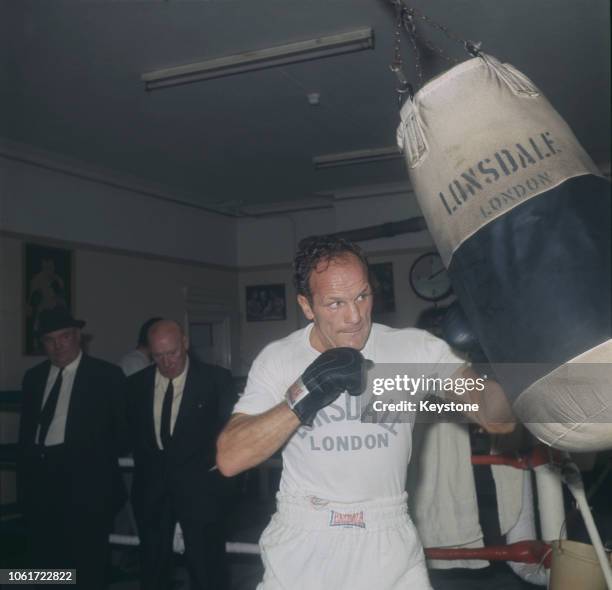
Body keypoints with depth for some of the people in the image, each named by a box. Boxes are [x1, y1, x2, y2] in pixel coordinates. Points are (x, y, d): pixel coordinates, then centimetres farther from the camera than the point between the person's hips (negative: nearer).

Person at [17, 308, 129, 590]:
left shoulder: (107, 375, -2)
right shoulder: (33, 376, 13)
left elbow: (122, 431, 1)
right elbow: (25, 431, 16)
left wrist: (96, 460, -5)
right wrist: (24, 478, 12)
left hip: (85, 484, -4)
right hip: (39, 481, 5)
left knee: (87, 567, 2)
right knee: (45, 564, 13)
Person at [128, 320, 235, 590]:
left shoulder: (216, 379, -4)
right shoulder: (137, 383, 6)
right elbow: (132, 432, 14)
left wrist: (210, 464, -7)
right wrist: (148, 464, 5)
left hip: (198, 486, -3)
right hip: (151, 487, 4)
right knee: (153, 568, 13)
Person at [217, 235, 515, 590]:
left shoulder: (415, 348, -10)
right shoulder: (278, 358, -8)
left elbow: (500, 419, -14)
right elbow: (230, 459, -15)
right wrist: (302, 395, -26)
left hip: (388, 544, 0)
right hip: (302, 543, 0)